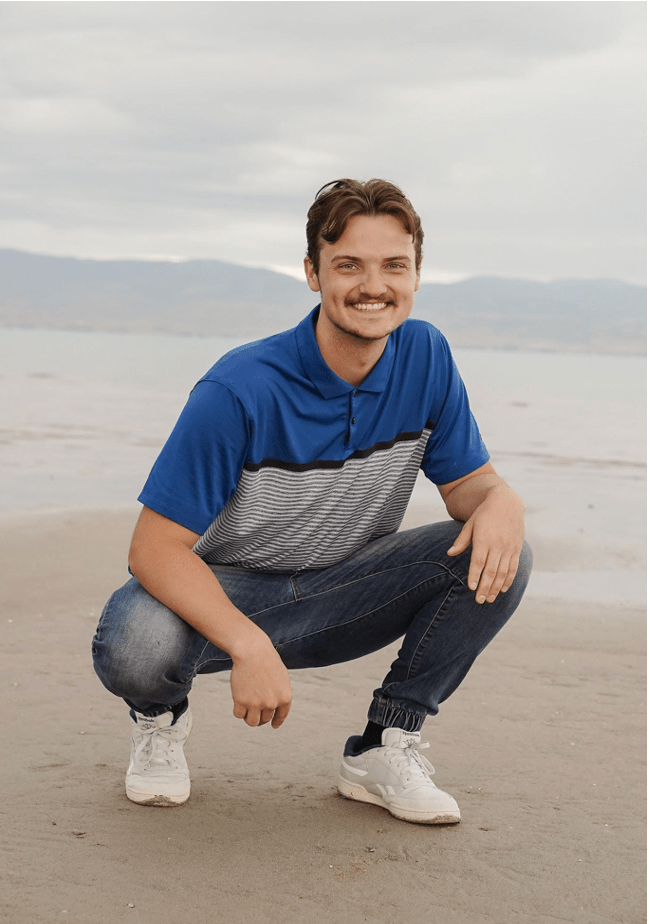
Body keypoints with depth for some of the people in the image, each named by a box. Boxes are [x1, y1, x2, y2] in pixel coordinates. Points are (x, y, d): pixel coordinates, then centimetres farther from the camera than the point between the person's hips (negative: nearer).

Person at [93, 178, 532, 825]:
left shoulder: (425, 358, -9)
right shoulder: (240, 390, -24)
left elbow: (467, 482, 0)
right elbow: (156, 547, -25)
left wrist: (499, 501, -27)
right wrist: (248, 645, -40)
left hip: (343, 599, 4)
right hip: (224, 596, -4)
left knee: (499, 557, -18)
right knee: (136, 646, -37)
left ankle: (384, 748, -2)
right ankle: (162, 717, 5)